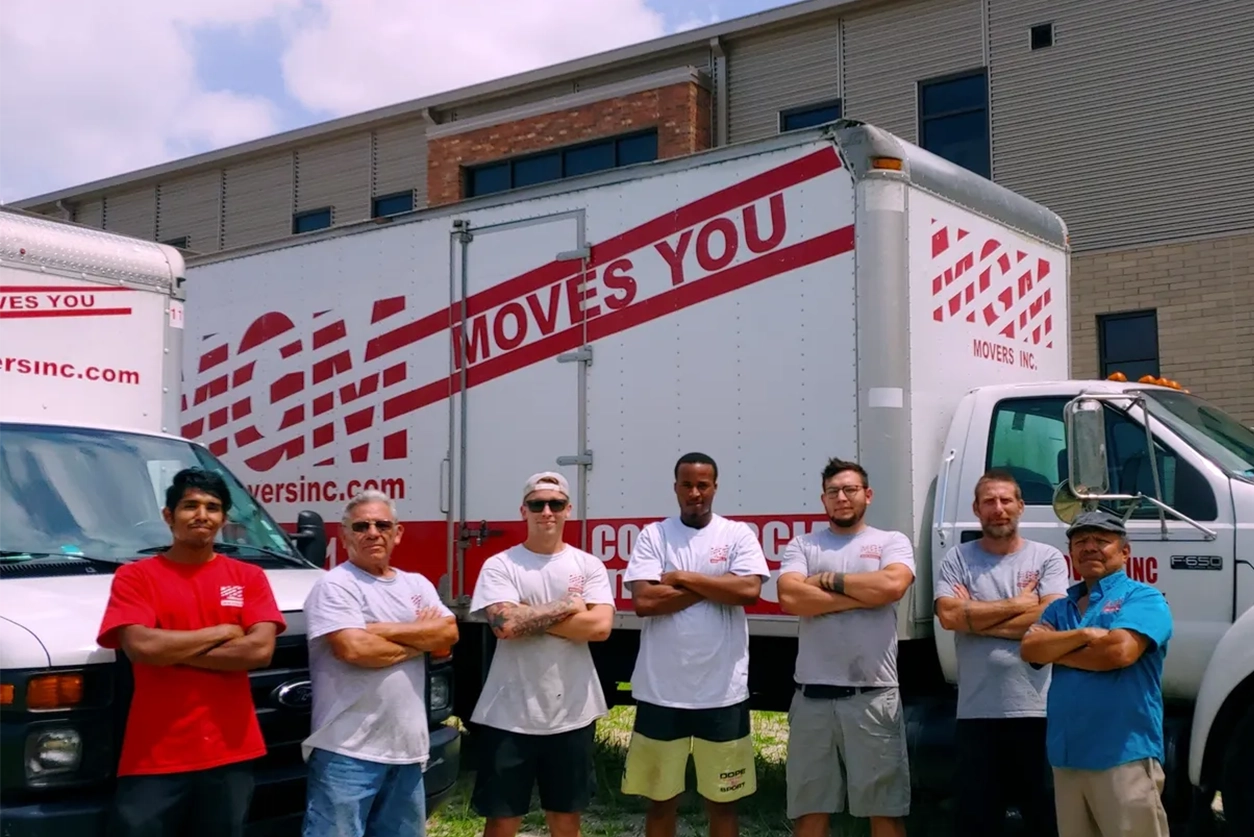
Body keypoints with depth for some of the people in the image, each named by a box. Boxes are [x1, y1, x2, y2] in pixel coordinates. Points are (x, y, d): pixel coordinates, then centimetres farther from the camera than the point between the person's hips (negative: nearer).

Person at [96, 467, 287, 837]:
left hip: (230, 754, 2)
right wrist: (222, 632, -6)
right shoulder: (135, 576, 2)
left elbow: (260, 650, -7)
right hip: (154, 758, -2)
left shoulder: (249, 577, 7)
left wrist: (171, 650, -9)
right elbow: (140, 647, -14)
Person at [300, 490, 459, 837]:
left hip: (407, 748, 7)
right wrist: (419, 638, -4)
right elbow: (354, 649, -20)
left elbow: (448, 634, -1)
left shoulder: (417, 585, 15)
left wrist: (381, 629, -11)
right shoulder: (335, 585, -6)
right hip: (347, 750, -7)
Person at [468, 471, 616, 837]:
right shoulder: (500, 566, -3)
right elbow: (505, 624, -19)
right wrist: (567, 607, -9)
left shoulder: (589, 566, 3)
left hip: (573, 715, 2)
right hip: (510, 716, -2)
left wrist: (529, 616, -13)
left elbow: (599, 627, -11)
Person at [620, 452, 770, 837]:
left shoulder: (738, 534, 2)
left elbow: (749, 590, -14)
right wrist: (714, 588, -10)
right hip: (661, 691, 0)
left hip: (722, 692, 0)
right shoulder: (652, 536, 2)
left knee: (722, 800, 12)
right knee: (660, 798, 12)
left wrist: (683, 578, -9)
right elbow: (644, 601, -11)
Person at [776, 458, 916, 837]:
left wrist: (829, 579, -5)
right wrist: (861, 596, -9)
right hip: (814, 696, 1)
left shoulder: (892, 542, 8)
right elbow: (790, 598, -9)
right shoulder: (802, 545, 10)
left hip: (874, 697, -1)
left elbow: (891, 586, -14)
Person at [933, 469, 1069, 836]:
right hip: (978, 712, 1)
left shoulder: (1047, 557, 4)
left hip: (1037, 709, 0)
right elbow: (949, 615, -10)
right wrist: (1019, 603, -6)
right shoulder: (957, 559, 5)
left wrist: (975, 617, -7)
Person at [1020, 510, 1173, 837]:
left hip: (1124, 756, -7)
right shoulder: (1061, 607, 18)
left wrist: (1055, 650, -3)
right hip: (1067, 756, 7)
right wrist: (1082, 635, -14)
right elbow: (1029, 648, 2)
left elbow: (1119, 651, -18)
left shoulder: (1143, 598, -2)